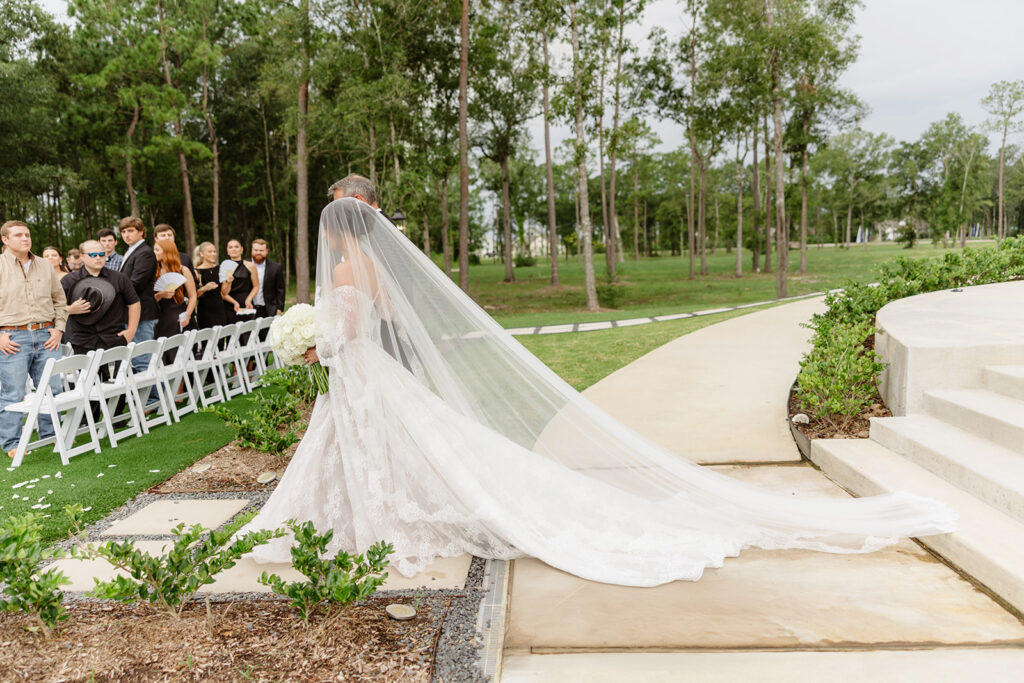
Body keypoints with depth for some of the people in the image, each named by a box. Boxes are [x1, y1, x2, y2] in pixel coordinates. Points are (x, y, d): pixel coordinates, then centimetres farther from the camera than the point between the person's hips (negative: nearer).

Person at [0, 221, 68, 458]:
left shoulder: (45, 266, 13)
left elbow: (60, 299, 20)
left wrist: (58, 329, 8)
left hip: (46, 336, 4)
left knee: (51, 390, 7)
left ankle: (51, 434, 21)